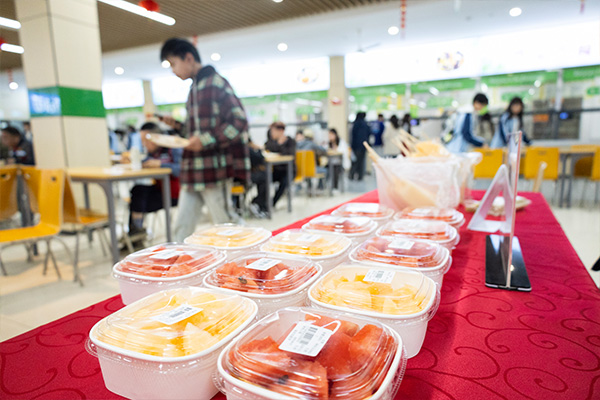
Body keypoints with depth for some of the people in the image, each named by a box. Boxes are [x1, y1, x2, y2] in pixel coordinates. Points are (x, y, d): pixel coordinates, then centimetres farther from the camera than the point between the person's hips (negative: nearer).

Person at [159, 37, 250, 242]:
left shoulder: (215, 83, -10)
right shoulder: (195, 87, 17)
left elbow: (239, 122, -16)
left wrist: (206, 140, -22)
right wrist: (178, 125, 11)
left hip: (215, 169, -9)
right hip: (193, 171, 9)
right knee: (183, 227, 10)